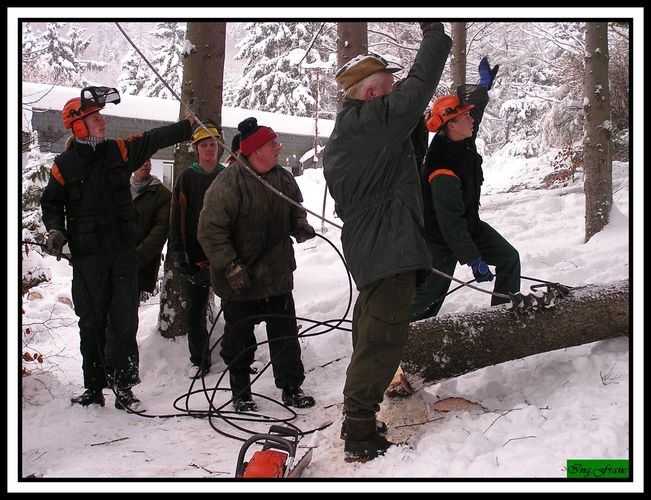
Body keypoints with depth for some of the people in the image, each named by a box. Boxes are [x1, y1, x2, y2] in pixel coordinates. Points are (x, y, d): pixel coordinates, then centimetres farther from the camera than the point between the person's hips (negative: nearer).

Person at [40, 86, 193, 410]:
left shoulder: (119, 151, 5)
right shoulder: (64, 166, 0)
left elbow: (156, 139, 10)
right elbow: (51, 204, 11)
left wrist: (191, 125, 7)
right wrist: (55, 229, -7)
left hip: (124, 252, 2)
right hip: (87, 258, -2)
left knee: (124, 321, 0)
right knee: (92, 323, 4)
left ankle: (122, 385, 9)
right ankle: (94, 388, 14)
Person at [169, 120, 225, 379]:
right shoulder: (186, 178, 3)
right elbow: (177, 217, 0)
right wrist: (178, 253, -7)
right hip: (194, 257, 0)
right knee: (194, 311, 5)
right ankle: (199, 360, 19)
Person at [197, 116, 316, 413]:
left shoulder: (283, 178, 2)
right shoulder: (228, 184, -19)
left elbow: (295, 208, 21)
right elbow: (211, 230, -19)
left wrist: (300, 225, -1)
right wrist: (231, 267, -22)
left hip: (278, 275, 5)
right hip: (240, 280, -5)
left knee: (286, 333, 10)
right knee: (239, 338, 9)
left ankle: (291, 387, 22)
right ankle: (241, 393, 24)